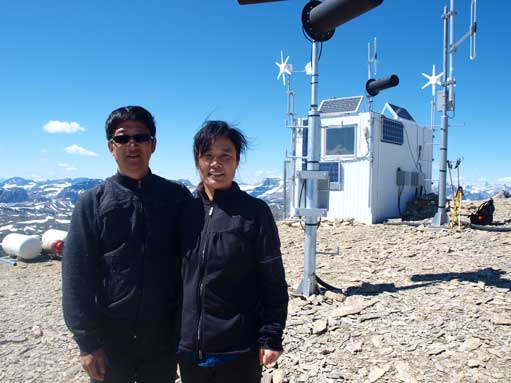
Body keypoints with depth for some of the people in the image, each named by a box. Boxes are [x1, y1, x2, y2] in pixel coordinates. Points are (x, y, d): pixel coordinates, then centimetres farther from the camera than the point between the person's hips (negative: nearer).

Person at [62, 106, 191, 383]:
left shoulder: (177, 196, -2)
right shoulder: (93, 202, -4)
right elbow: (77, 275, -5)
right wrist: (87, 342, -8)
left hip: (164, 338, 1)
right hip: (110, 339, 0)